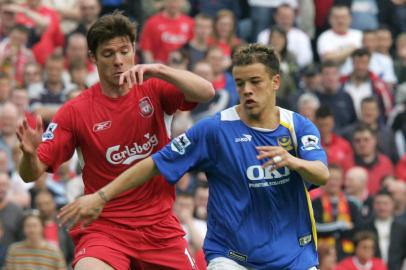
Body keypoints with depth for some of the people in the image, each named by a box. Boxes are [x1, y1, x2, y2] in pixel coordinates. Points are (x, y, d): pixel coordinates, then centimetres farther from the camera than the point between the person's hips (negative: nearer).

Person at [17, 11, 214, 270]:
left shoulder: (154, 90, 0)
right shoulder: (75, 111, -4)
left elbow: (206, 92, -17)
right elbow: (31, 174, -6)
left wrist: (159, 70, -31)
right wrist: (29, 153, -29)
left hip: (161, 226, 2)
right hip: (104, 227, -2)